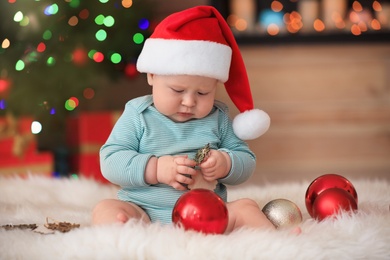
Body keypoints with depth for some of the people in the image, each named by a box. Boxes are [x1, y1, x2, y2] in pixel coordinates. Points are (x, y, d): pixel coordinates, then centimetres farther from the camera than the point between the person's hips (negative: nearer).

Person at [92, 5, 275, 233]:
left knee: (245, 208, -20)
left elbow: (246, 161, 12)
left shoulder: (219, 118, 10)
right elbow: (111, 160, -3)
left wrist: (225, 165, -12)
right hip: (143, 212, -1)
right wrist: (155, 169, -17)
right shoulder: (137, 116, 5)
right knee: (106, 210, -26)